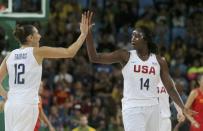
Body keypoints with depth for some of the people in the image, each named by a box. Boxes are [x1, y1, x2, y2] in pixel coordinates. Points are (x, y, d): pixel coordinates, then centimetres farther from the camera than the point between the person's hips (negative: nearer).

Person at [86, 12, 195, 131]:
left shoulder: (159, 61, 6)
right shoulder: (125, 56, -1)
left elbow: (170, 87, 8)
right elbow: (94, 57, -8)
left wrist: (183, 108, -3)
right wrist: (88, 32, -19)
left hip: (153, 108, 4)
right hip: (132, 108, -4)